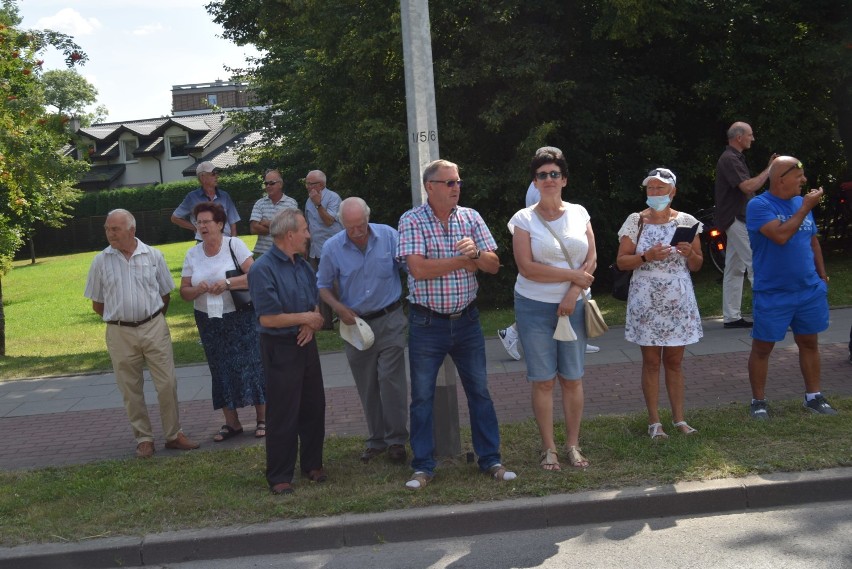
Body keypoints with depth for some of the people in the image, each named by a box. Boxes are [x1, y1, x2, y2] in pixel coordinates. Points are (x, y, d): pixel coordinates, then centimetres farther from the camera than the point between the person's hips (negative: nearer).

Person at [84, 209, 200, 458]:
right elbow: (97, 304, 8)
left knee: (167, 384, 0)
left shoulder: (153, 256, 0)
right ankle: (143, 439, 17)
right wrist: (119, 318, 10)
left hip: (154, 328, 0)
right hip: (120, 334, 0)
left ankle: (173, 435, 13)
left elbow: (165, 295, 10)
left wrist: (151, 319, 11)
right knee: (131, 390, 6)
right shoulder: (100, 261, 1)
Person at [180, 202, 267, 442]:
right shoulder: (192, 254, 6)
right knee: (221, 371, 8)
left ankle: (262, 418, 7)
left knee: (250, 364, -3)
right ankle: (232, 423, 17)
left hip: (240, 318, -4)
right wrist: (198, 290, -14)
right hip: (209, 322, 4)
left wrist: (227, 283, -24)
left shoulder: (234, 245, -6)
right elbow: (184, 291, 7)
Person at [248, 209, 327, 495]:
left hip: (306, 344, 7)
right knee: (282, 414, -2)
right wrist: (305, 318, -11)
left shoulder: (303, 265, 10)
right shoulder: (263, 269, -15)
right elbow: (268, 318, -21)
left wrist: (311, 325, -4)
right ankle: (279, 477, 9)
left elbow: (315, 303, 17)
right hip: (280, 349, -7)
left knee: (313, 407, 13)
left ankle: (312, 463, 29)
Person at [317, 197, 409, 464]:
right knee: (367, 387, 9)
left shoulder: (389, 236, -8)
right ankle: (377, 439, 23)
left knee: (390, 379, -8)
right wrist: (339, 307, -11)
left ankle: (396, 439, 6)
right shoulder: (332, 247, -6)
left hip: (390, 320, -2)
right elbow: (324, 286, 6)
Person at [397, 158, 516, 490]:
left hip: (466, 319, 3)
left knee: (479, 391, 8)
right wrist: (466, 261, -13)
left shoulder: (471, 218, 3)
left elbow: (493, 265, 1)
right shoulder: (412, 221, -9)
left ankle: (490, 459, 20)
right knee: (422, 396, 5)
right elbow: (419, 269, -21)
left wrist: (474, 251, -21)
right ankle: (423, 466, 17)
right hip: (427, 323, -3)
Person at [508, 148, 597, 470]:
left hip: (574, 305, 2)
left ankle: (573, 445, 17)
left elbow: (591, 260, 1)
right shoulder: (524, 219, -2)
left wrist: (573, 294, -12)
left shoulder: (578, 213, 6)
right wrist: (573, 275, -12)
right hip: (535, 307, -2)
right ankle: (549, 448, 11)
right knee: (543, 380, 2)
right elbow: (526, 267, -12)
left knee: (572, 378, 6)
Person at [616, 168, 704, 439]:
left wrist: (690, 253, -12)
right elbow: (621, 261, -2)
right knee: (651, 361, 4)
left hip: (679, 300, 2)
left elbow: (697, 265, 9)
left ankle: (679, 418, 17)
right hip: (646, 300, -1)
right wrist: (647, 257, -17)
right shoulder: (635, 221, -1)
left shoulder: (687, 222, 4)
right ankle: (654, 421, 11)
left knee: (674, 361, 9)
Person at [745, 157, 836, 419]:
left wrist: (822, 274, 14)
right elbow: (781, 235, -27)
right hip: (772, 294, -6)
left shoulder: (801, 202, 7)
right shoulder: (759, 205, -13)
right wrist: (806, 208, -20)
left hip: (810, 290, 6)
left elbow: (813, 240, 18)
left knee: (809, 342, 13)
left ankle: (813, 397, 26)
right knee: (762, 347, 3)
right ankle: (758, 402, 15)